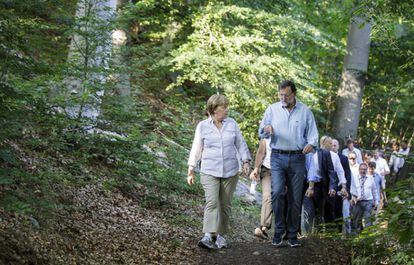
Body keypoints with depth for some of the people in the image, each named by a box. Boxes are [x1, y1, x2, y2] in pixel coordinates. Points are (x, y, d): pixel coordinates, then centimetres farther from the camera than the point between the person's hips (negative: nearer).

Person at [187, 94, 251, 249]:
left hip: (230, 172, 3)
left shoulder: (232, 124, 8)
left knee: (225, 204, 6)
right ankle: (208, 236, -25)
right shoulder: (203, 126, 2)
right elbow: (196, 149, 6)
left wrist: (246, 161, 0)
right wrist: (191, 170, 6)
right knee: (212, 203, -17)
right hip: (210, 172, -3)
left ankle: (220, 235, 16)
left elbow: (241, 144, 11)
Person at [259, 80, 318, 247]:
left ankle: (292, 235, 11)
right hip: (278, 157, 0)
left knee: (295, 199, 2)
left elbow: (313, 133, 8)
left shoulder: (305, 111, 7)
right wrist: (267, 130, -15)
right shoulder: (272, 109, 8)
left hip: (297, 158, 1)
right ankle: (279, 231, -8)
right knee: (277, 192, -19)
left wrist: (311, 143, -15)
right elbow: (261, 132, 10)